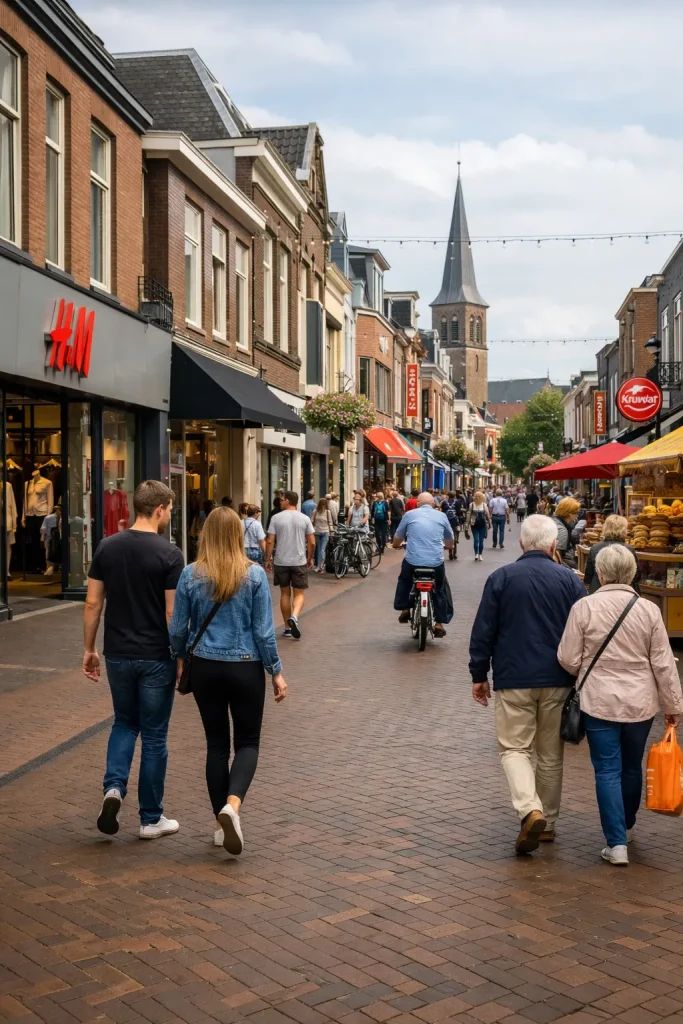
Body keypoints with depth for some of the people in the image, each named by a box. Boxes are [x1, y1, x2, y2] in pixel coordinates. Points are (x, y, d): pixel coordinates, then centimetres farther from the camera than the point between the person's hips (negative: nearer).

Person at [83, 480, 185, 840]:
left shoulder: (107, 547, 0)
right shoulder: (169, 553, -13)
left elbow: (93, 603, 2)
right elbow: (173, 614, -14)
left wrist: (89, 649, 11)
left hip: (118, 655, 4)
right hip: (156, 658, -4)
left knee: (125, 723, 23)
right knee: (154, 736, 8)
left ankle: (114, 787, 1)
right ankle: (151, 819, 17)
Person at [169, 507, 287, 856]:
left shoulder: (190, 575, -5)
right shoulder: (254, 575, -9)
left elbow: (178, 628, 1)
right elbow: (264, 631, -7)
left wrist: (180, 658, 20)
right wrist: (276, 672, 3)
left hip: (205, 667, 2)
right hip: (246, 668, -2)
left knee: (216, 743, 13)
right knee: (247, 742, 10)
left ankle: (222, 823, 18)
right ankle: (232, 804, -15)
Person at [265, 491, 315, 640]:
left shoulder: (276, 518, -4)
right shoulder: (304, 518, 0)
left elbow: (270, 541, -6)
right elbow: (312, 542, 0)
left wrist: (268, 559, 5)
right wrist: (310, 559, 14)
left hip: (281, 562, 0)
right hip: (299, 562, 0)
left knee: (285, 593, 12)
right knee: (299, 594, 5)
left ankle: (287, 628, 17)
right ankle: (294, 617, -22)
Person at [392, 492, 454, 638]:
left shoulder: (409, 514, 6)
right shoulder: (441, 516, 9)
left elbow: (396, 541, 16)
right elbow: (449, 542, 22)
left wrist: (396, 544, 40)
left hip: (412, 561, 0)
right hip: (436, 562, 0)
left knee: (404, 580, 32)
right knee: (441, 589, 23)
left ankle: (404, 609, 28)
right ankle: (440, 623, 18)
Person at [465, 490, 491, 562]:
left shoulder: (484, 505, 1)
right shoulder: (472, 505, -2)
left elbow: (487, 514, 5)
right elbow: (469, 515, 0)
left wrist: (489, 523, 4)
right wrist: (467, 525, -3)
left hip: (482, 525, 1)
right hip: (474, 525, -1)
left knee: (481, 540, 5)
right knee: (476, 540, -9)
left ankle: (480, 555, 17)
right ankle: (476, 554, 4)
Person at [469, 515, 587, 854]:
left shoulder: (501, 578, -4)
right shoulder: (570, 580, 0)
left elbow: (483, 631, -3)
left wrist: (479, 675, 6)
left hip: (514, 679, -2)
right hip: (558, 682, 2)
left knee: (514, 748, 4)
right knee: (551, 754, 14)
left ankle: (530, 810, -17)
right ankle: (548, 822, 23)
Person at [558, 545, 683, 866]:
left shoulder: (584, 607, -11)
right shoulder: (649, 610, -6)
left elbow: (568, 660, -7)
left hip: (599, 703, -3)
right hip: (640, 703, 3)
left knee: (607, 770, 4)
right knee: (632, 767, 20)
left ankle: (617, 843, 0)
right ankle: (627, 826, 40)